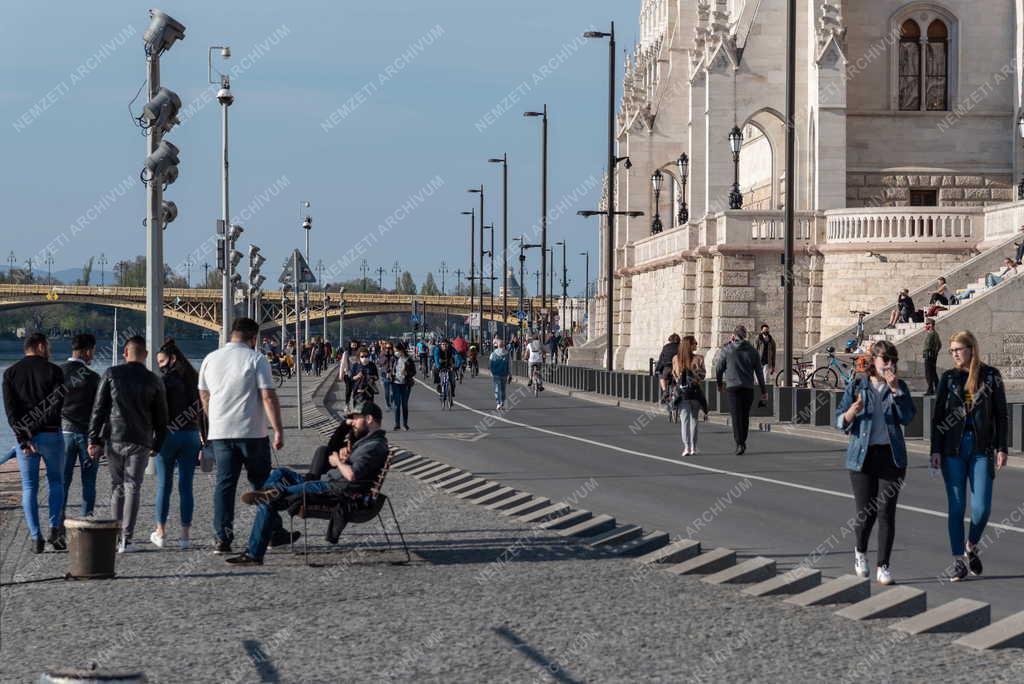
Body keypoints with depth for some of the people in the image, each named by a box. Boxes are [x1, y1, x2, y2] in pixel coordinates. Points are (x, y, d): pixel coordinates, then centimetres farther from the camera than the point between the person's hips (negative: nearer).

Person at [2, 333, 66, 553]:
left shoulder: (10, 373, 3)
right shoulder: (53, 371, -4)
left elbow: (10, 409, -6)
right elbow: (58, 404, -13)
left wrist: (23, 439, -10)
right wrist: (36, 424, -7)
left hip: (24, 437, 2)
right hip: (50, 434, -2)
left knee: (29, 487, 6)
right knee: (56, 481, 14)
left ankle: (35, 537, -1)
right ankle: (55, 528, -3)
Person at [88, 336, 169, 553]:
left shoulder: (112, 374, 1)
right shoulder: (153, 381, 4)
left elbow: (98, 409, -2)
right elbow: (161, 418, 8)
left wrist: (94, 439, 0)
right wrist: (157, 445, 19)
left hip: (113, 438, 1)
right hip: (140, 442, -1)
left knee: (117, 487, 13)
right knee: (132, 488, 0)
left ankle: (116, 535, 13)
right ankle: (126, 539, -8)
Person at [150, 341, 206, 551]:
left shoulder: (165, 380, -8)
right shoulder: (193, 379, 8)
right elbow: (201, 410, 10)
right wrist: (204, 439, 15)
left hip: (168, 435, -4)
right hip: (191, 436, 4)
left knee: (164, 485, 5)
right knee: (186, 486, 4)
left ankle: (160, 532, 10)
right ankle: (186, 535, 2)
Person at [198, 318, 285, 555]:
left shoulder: (210, 359, 9)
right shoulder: (256, 359, -6)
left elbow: (204, 396, 18)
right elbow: (268, 397, -12)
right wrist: (278, 430, -11)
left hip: (220, 433, 3)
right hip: (252, 433, -3)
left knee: (224, 483, 4)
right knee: (261, 484, 10)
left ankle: (222, 538, -5)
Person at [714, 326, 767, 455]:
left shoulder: (726, 350, -1)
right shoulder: (752, 350, 6)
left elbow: (719, 369, 3)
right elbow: (759, 372, 7)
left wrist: (719, 384, 20)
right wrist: (763, 391, 11)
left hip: (732, 386, -3)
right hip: (748, 387, 3)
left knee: (736, 416, -6)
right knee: (745, 415, 15)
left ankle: (739, 444, -17)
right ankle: (743, 442, 24)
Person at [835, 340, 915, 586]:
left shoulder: (899, 386, 8)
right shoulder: (856, 387, 5)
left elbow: (907, 417, -6)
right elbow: (841, 422, 3)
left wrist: (895, 390, -13)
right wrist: (853, 411, -18)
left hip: (891, 456, 1)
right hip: (862, 455, -1)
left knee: (886, 512, -4)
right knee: (865, 513, -1)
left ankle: (883, 566, 2)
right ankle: (860, 552, 29)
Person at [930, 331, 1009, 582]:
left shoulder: (990, 376, 2)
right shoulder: (949, 377, 6)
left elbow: (1001, 415, 4)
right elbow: (938, 415, 6)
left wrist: (1001, 448, -2)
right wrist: (935, 450, -1)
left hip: (982, 449, -1)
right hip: (953, 449, 1)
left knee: (981, 508, -6)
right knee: (957, 507, 1)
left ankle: (971, 547, 21)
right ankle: (958, 561, 8)